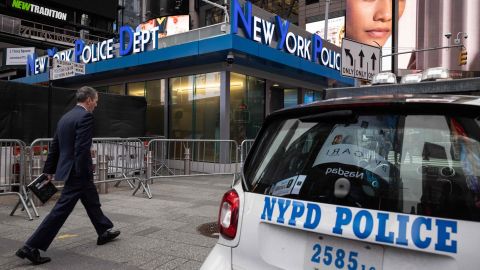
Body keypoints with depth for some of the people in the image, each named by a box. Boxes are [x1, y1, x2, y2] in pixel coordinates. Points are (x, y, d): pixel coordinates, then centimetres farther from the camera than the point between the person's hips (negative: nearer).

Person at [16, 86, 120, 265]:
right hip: (77, 172, -10)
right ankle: (31, 247, 2)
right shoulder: (85, 116, -17)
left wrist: (49, 170, 18)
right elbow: (82, 149, -24)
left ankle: (104, 232, 35)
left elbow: (54, 146, 14)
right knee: (61, 210, -4)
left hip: (72, 170, 10)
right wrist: (83, 174, -20)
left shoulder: (65, 117, 11)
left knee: (92, 202, 21)